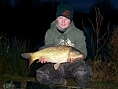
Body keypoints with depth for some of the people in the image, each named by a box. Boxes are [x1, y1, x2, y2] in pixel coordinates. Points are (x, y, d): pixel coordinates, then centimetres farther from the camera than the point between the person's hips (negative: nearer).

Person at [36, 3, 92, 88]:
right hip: (56, 65, 3)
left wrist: (74, 58, -27)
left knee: (81, 71, -36)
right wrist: (44, 57, -25)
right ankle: (61, 81, 5)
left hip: (73, 65, -2)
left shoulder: (78, 33, -3)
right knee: (40, 75, -22)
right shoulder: (50, 33, 2)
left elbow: (83, 53, -4)